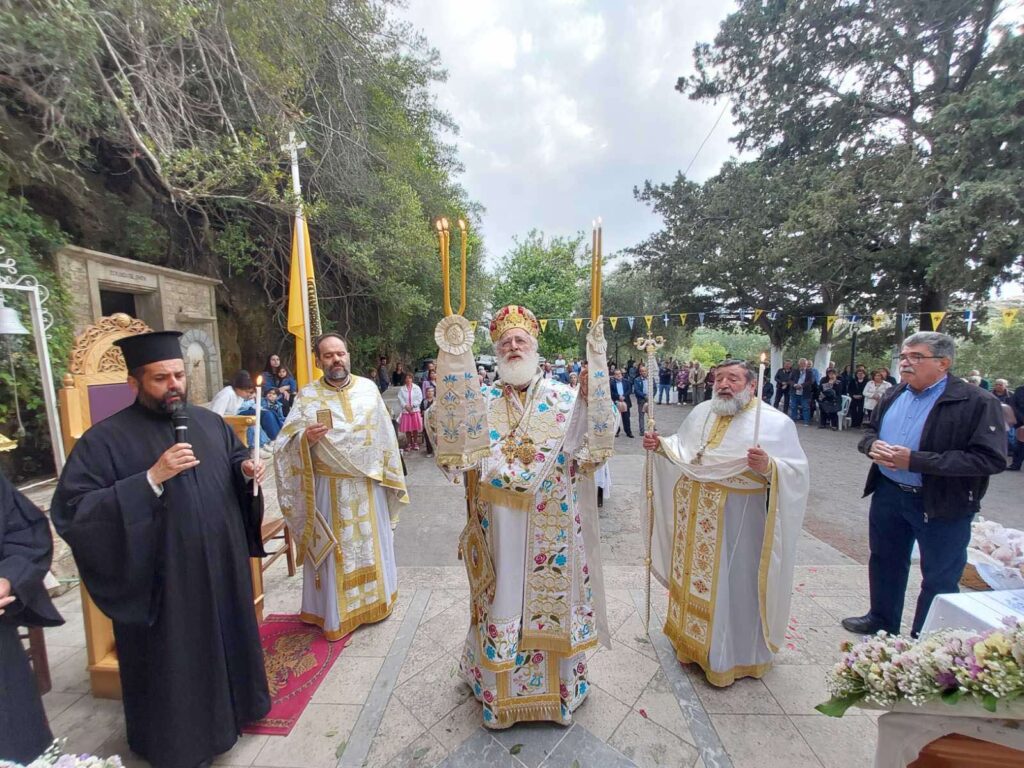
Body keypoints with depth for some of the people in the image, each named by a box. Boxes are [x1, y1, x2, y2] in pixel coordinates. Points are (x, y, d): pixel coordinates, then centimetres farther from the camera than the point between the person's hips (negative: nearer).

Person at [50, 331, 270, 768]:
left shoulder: (209, 422, 2)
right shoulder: (105, 439, -13)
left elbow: (234, 462, 16)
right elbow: (71, 510, -18)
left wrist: (246, 470, -7)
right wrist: (151, 479, -29)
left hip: (222, 568, 5)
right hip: (161, 583, -5)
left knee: (226, 640, 23)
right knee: (173, 662, 14)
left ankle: (231, 706, 49)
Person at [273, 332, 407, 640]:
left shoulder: (368, 388, 0)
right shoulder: (308, 396, -6)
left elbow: (384, 433, 4)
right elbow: (286, 445, -9)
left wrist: (389, 474, 5)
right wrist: (306, 438, -31)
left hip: (369, 485, 3)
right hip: (329, 487, -2)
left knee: (371, 543, 17)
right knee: (335, 549, 10)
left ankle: (372, 600, 39)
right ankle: (337, 613, 31)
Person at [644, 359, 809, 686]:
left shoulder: (776, 422, -11)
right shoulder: (701, 412, 6)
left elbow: (798, 471, -15)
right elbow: (682, 449, 15)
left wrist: (768, 467, -33)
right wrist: (660, 445, -2)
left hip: (739, 519, -5)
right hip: (696, 515, 5)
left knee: (733, 583, 8)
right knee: (695, 575, 18)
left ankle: (730, 656, 31)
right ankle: (693, 636, 40)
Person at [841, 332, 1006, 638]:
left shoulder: (978, 403, -14)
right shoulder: (894, 396, 5)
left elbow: (990, 459, -21)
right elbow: (870, 430, 15)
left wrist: (914, 460, -26)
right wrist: (873, 445, -9)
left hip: (942, 504, -5)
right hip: (888, 495, 6)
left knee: (939, 579, 12)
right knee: (885, 562, 21)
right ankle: (882, 621, 42)